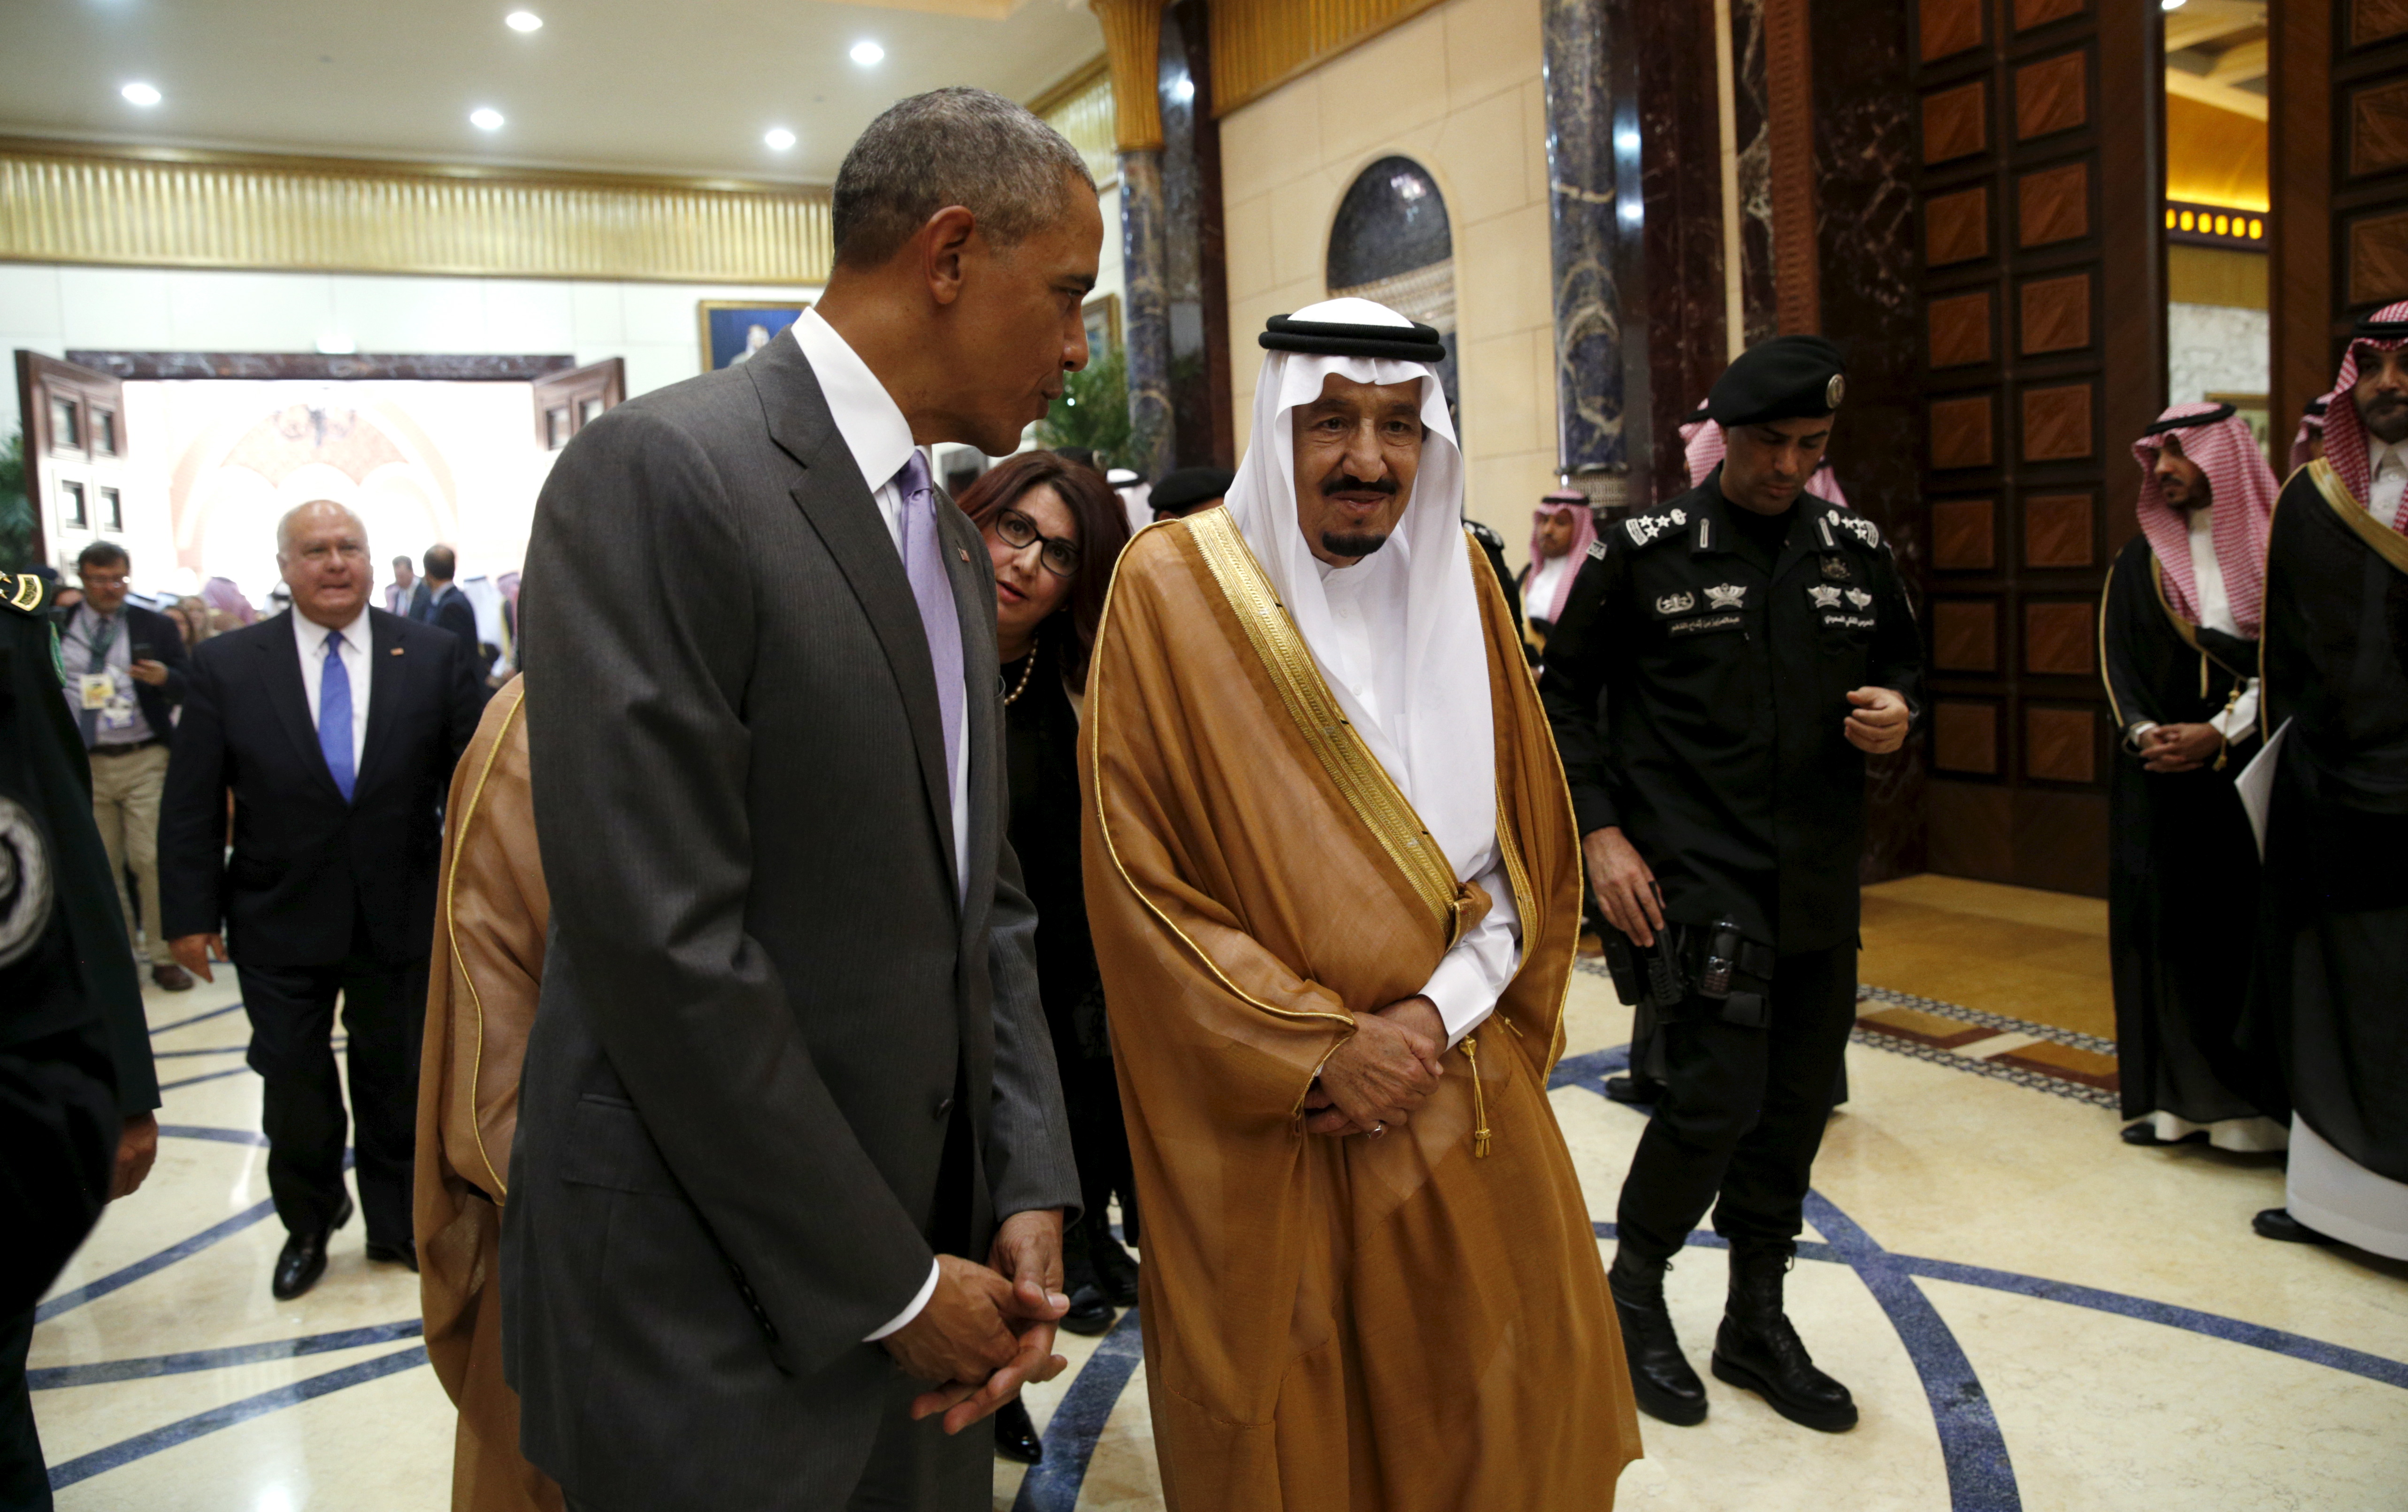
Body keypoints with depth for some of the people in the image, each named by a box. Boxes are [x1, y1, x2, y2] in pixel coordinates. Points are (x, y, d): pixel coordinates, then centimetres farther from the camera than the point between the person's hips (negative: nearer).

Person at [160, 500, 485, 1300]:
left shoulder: (432, 654, -4)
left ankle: (397, 1225, 33)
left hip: (402, 918, 0)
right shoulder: (226, 665, -3)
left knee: (396, 1084, 13)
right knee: (294, 1091, 12)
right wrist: (191, 912, -3)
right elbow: (191, 804, -1)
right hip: (281, 925, 0)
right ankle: (308, 1227, 35)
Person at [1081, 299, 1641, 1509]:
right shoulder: (1173, 585, -9)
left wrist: (1435, 1015, -9)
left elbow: (1531, 841, 6)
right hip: (1265, 1128, -3)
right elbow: (1138, 877, -11)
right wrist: (1317, 1051, -14)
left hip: (1464, 1100, 4)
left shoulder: (1455, 580, 4)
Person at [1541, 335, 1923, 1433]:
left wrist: (1898, 709, -2)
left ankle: (1758, 1322, 30)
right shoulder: (1645, 552, -4)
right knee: (1716, 1099, -9)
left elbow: (1901, 662, 22)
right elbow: (1567, 695, 0)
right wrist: (1600, 830, -8)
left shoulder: (1856, 550, 8)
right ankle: (1634, 1297, 17)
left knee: (1795, 1106, 11)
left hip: (1821, 887, 5)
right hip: (1694, 879, -5)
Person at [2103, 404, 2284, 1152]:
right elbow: (2115, 661, 5)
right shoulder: (2140, 560, 10)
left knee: (2250, 920, -2)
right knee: (2163, 921, 1)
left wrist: (2220, 734, -14)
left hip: (2248, 768, -2)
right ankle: (2172, 1095, 8)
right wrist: (2143, 731, -12)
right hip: (2159, 773, 2)